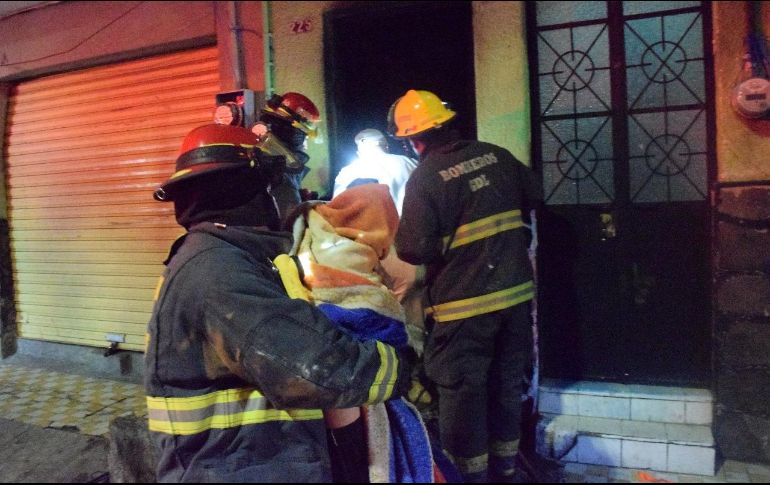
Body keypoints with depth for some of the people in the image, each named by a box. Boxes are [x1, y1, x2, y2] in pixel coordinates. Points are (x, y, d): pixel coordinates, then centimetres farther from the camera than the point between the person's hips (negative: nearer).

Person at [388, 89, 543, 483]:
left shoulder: (425, 177, -15)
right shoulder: (494, 155, 3)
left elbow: (414, 248, -18)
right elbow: (533, 197, 16)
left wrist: (401, 242, 4)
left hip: (465, 303, -6)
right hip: (515, 291, 7)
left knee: (463, 393, 7)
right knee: (507, 385, 18)